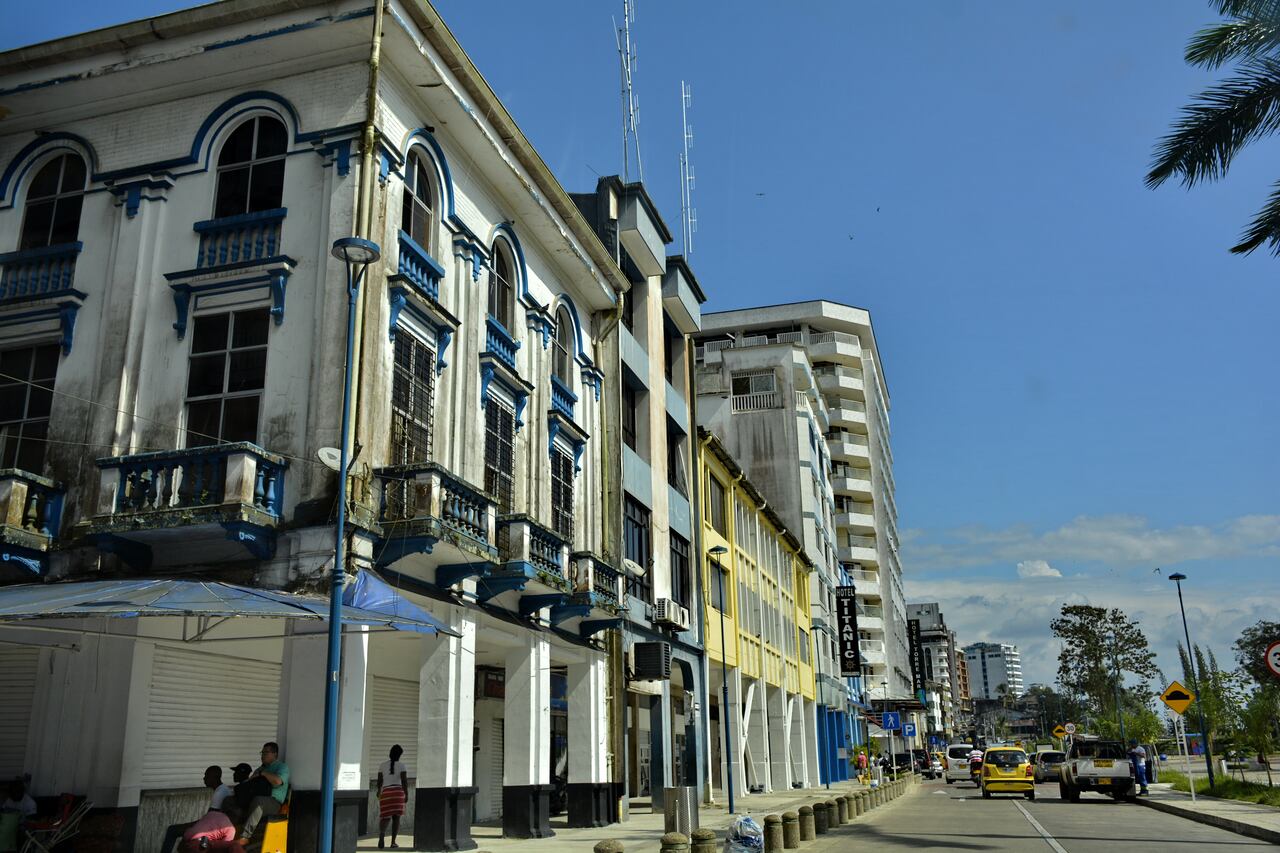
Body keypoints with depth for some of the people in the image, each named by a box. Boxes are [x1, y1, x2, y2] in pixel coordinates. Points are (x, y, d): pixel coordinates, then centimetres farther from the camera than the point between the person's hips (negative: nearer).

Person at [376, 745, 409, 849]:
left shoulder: (383, 765, 7)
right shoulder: (401, 765, -1)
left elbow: (379, 781, 7)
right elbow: (404, 781, -9)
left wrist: (379, 791, 24)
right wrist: (406, 794, -3)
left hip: (385, 793, 2)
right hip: (398, 793, -2)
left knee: (385, 818, 2)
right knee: (396, 817, 8)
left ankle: (381, 835, -28)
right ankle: (393, 842, 2)